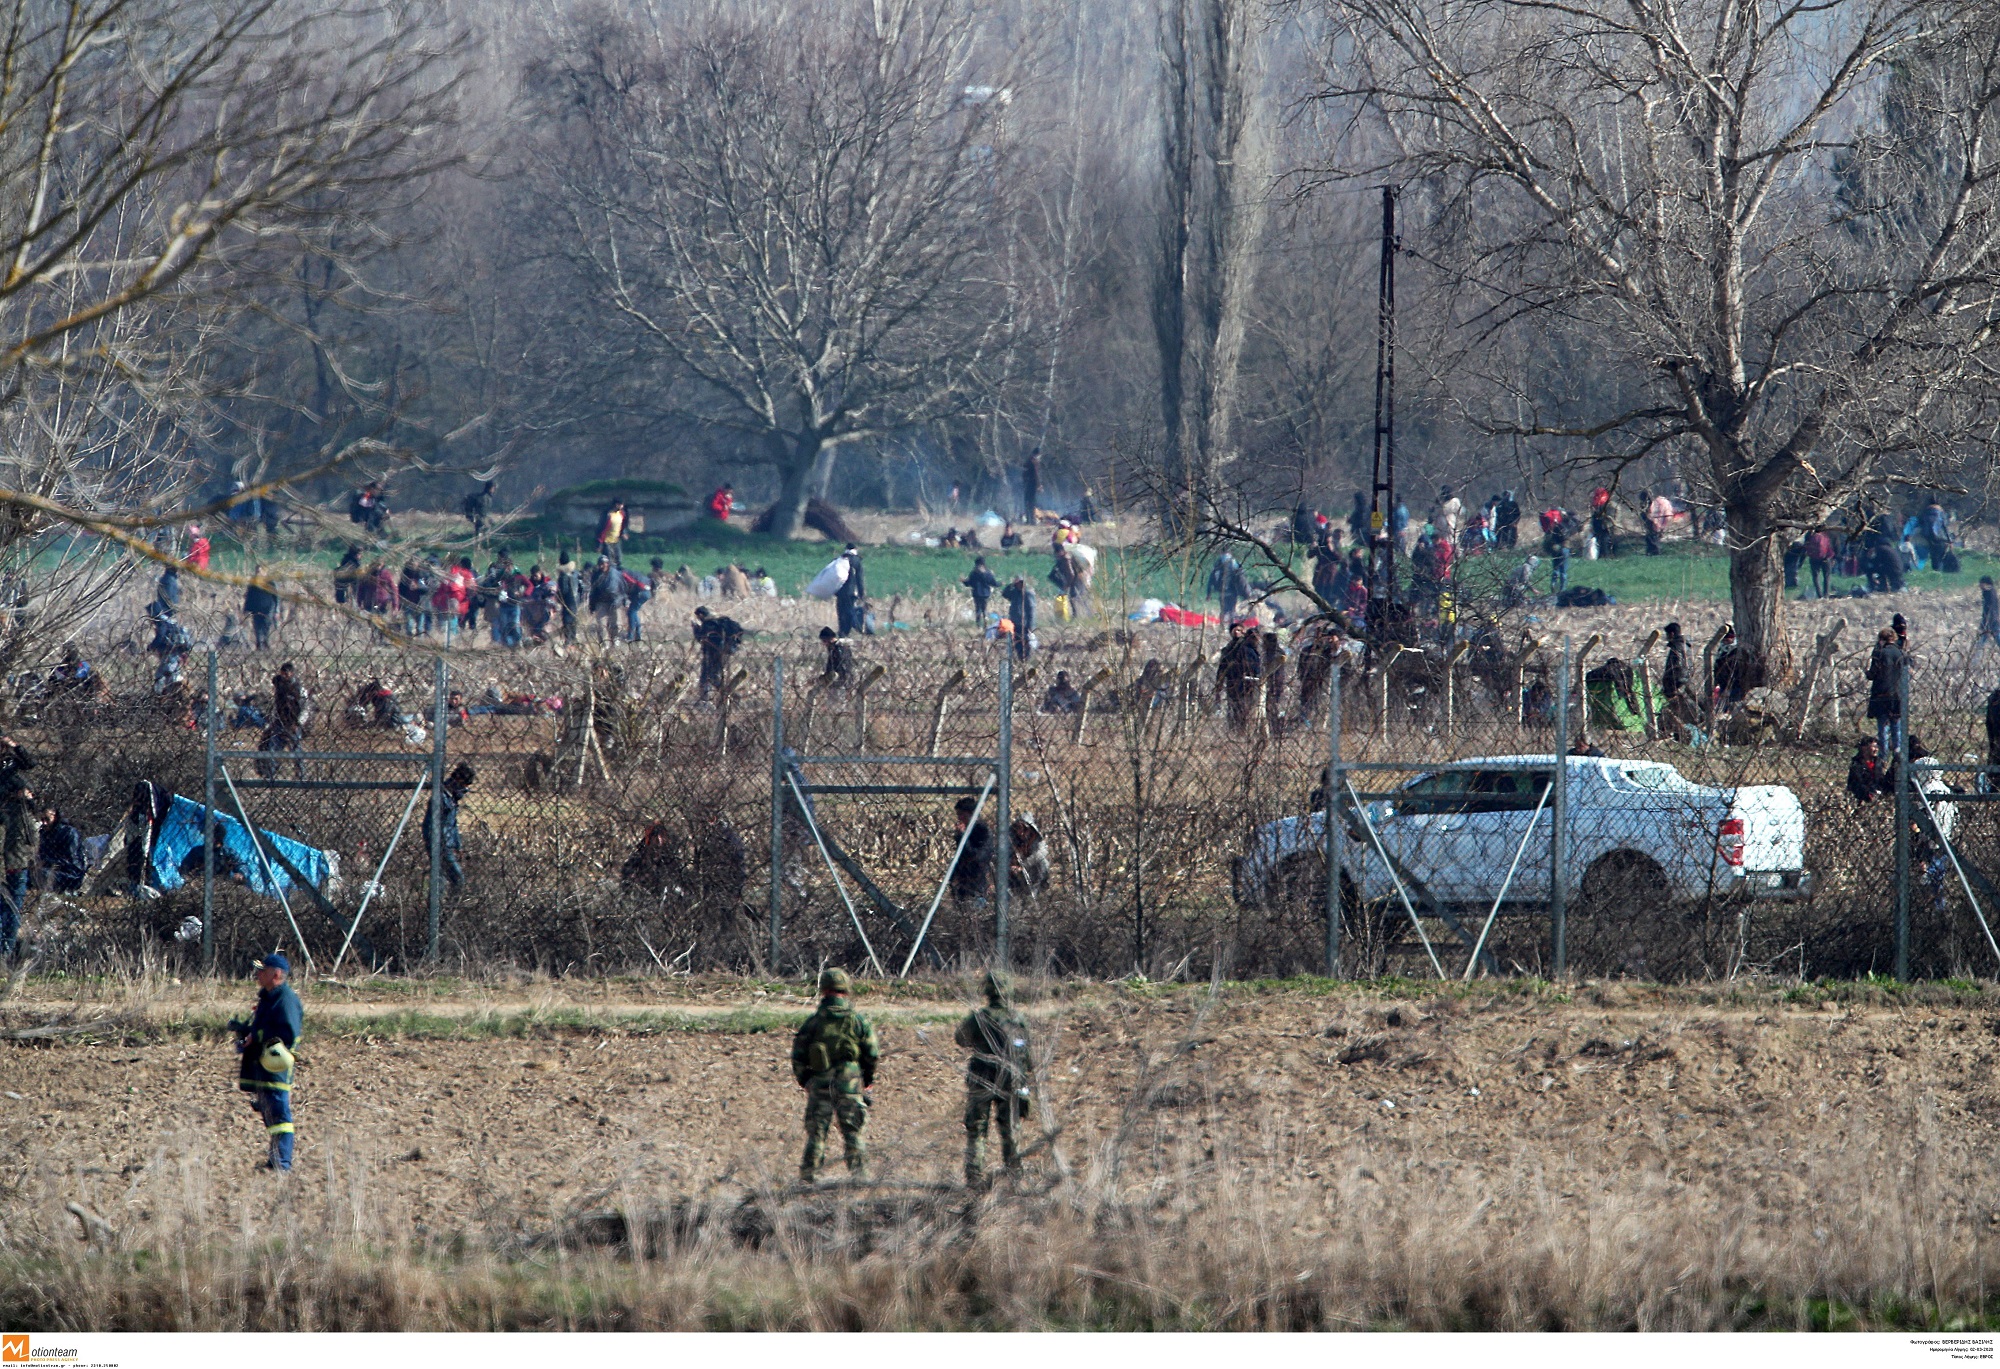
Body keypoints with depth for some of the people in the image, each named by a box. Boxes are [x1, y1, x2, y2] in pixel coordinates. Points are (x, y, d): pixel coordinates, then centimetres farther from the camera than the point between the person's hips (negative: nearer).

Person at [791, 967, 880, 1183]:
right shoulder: (859, 1021, -1)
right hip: (850, 1084, 0)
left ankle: (807, 1179, 4)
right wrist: (867, 1081, 16)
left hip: (819, 1084, 0)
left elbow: (798, 1058, 1)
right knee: (853, 1133, 5)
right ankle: (859, 1175, 0)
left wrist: (805, 1082, 15)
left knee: (816, 1133, 6)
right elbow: (872, 1056, 1)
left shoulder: (812, 1022, -1)